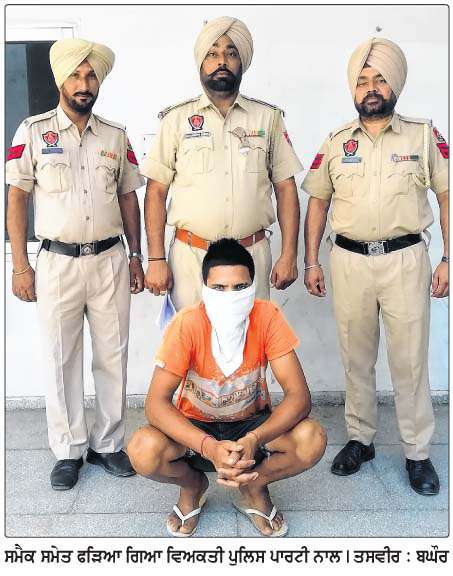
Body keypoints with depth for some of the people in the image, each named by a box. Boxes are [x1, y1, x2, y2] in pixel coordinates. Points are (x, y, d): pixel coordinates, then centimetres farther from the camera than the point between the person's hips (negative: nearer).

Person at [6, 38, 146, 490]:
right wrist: (20, 266, -5)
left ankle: (108, 444, 24)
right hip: (57, 263, -2)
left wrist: (135, 257, 8)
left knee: (112, 358, 8)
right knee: (61, 361, 6)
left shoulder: (116, 136, 10)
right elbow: (16, 199, 1)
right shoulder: (33, 131, 2)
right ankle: (69, 451, 23)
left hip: (110, 260, 2)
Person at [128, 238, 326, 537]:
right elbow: (156, 403, -26)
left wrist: (254, 440, -39)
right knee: (142, 450, -30)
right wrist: (208, 446, -42)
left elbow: (299, 395, -23)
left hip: (252, 424, 1)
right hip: (196, 427, 0)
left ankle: (254, 487, 5)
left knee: (313, 439, -28)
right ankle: (193, 484, 7)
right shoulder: (188, 324, -24)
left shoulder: (267, 316, -21)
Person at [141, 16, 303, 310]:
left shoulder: (268, 117, 5)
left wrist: (289, 255, -2)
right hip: (190, 255, -1)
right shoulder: (177, 119, 2)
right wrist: (156, 259, -6)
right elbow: (157, 191, 1)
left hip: (253, 254, 1)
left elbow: (285, 187, 5)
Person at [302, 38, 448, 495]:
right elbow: (317, 202, 10)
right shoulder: (335, 143, 7)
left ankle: (417, 453, 19)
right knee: (356, 358, 11)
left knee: (410, 360, 3)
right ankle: (359, 440, 27)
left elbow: (446, 196, 4)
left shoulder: (424, 136, 3)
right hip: (349, 261, 2)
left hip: (405, 259, -1)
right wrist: (311, 262, 4)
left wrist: (448, 259, -3)